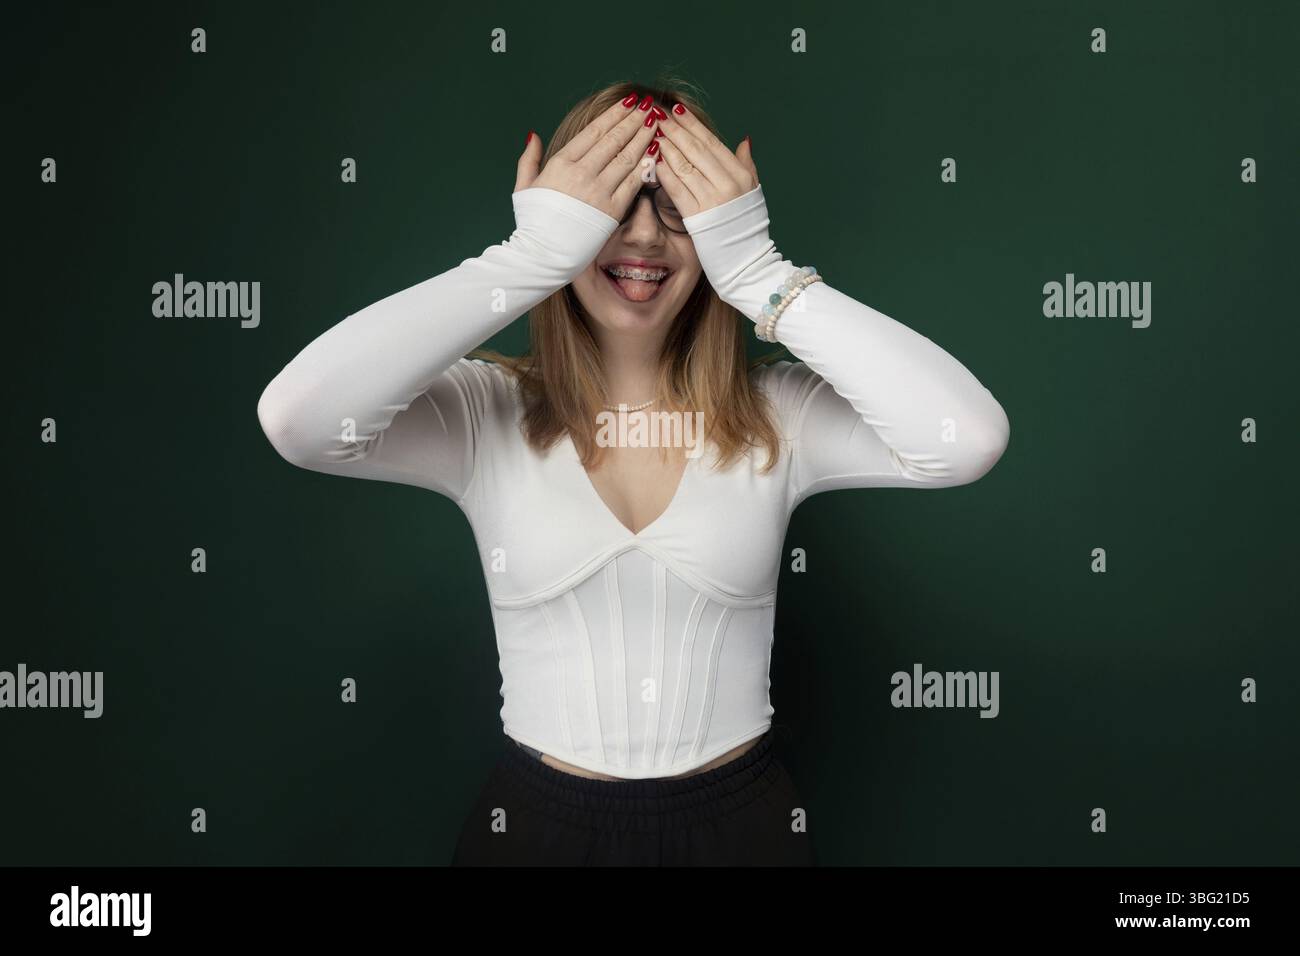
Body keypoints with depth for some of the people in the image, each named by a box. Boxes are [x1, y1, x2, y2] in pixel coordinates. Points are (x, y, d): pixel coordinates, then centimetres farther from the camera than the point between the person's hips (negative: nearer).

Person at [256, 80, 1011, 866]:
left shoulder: (779, 415, -7)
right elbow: (296, 417, -26)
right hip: (542, 821, 0)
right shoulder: (484, 413, -9)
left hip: (741, 820, 1)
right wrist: (533, 252, -22)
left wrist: (756, 267, -20)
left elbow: (971, 438, -23)